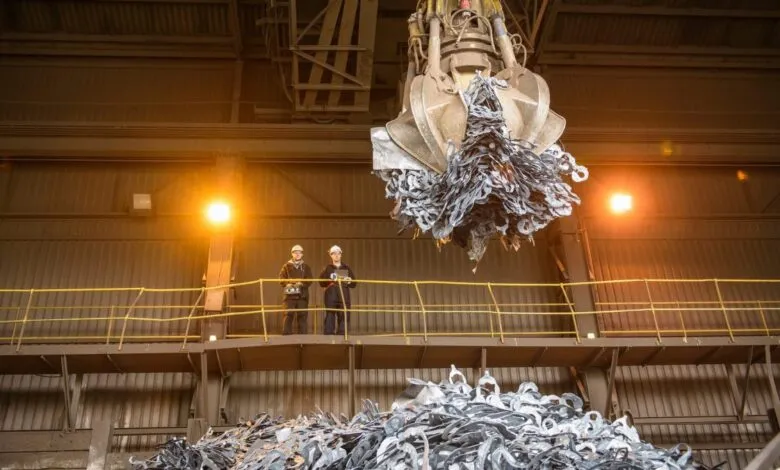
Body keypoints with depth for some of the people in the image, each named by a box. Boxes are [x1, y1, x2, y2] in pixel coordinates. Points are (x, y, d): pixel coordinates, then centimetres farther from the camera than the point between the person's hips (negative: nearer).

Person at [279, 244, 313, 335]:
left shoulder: (306, 267, 13)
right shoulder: (287, 266, 11)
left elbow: (309, 280, 3)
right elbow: (281, 277, 1)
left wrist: (301, 283, -16)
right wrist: (287, 284, -18)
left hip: (302, 294, 1)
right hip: (290, 294, -1)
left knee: (302, 315, 0)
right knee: (288, 314, -9)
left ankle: (302, 334, 5)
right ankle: (286, 333, -7)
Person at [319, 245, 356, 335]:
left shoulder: (347, 269, 16)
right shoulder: (327, 269, 11)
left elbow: (353, 284, 13)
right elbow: (322, 283, 1)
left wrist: (349, 281, -8)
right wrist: (330, 281, -15)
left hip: (344, 297, 2)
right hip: (331, 297, -2)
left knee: (344, 317, -3)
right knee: (330, 317, -7)